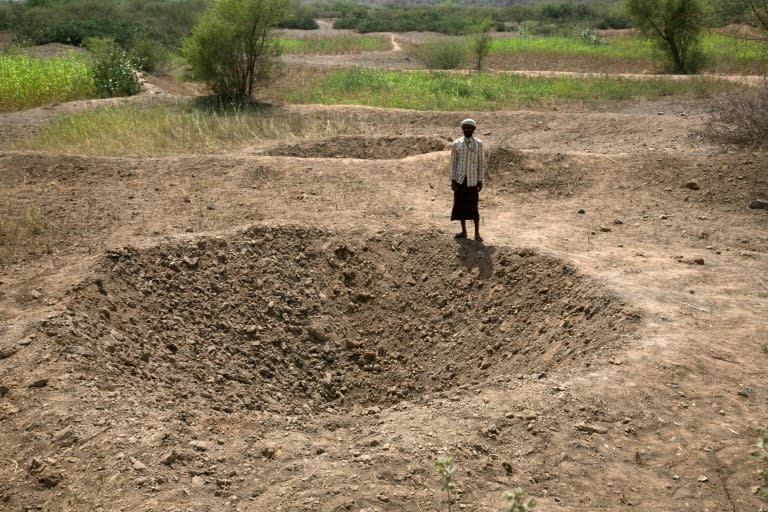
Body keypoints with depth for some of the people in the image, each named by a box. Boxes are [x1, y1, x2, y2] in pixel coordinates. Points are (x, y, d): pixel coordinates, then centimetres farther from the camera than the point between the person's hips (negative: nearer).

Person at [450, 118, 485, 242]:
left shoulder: (478, 143, -2)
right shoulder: (456, 143, 1)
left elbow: (481, 163, 0)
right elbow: (453, 163, 2)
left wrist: (480, 181, -4)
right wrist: (452, 180, -3)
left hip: (472, 180, -2)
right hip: (459, 179, 2)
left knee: (473, 207, -1)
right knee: (460, 205, 7)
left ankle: (477, 234, 6)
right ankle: (464, 232, 19)